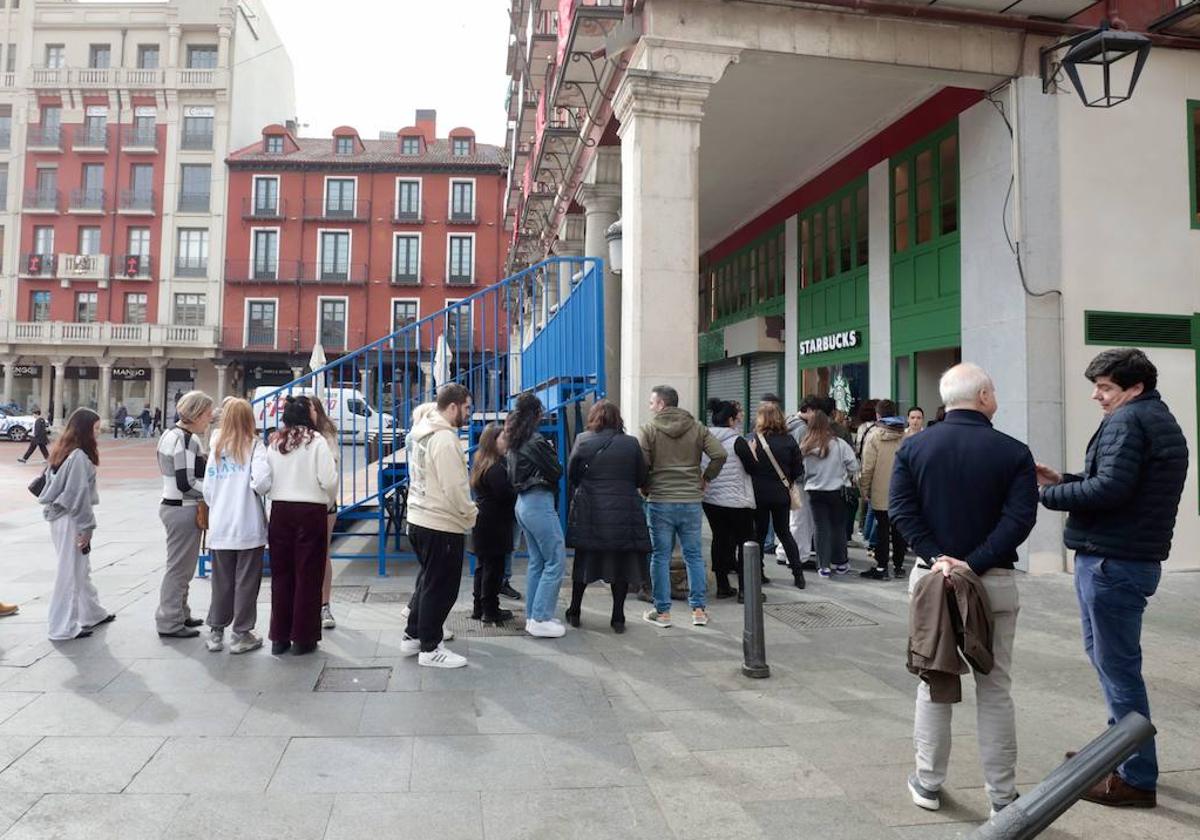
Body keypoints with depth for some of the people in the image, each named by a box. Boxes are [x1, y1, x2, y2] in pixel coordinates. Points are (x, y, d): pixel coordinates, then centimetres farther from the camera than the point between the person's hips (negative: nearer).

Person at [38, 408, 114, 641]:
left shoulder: (62, 452, 10)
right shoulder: (79, 456, -19)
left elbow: (52, 484, 13)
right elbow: (79, 494, -20)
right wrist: (86, 527, -15)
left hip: (59, 517, 10)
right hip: (71, 520, -10)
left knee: (81, 569, 19)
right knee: (70, 573, 0)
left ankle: (93, 614, 31)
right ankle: (64, 628, 8)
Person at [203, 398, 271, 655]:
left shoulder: (217, 448, 6)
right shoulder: (254, 446, -7)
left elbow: (207, 490, 5)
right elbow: (262, 482, -20)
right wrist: (257, 490, 1)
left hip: (220, 528, 4)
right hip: (249, 527, -4)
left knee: (221, 582, 14)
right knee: (246, 583, 5)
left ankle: (216, 632, 22)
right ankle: (241, 635, 11)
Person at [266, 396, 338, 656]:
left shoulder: (274, 442, 5)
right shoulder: (316, 441, -10)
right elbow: (328, 480, -13)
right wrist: (327, 502, 5)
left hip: (280, 510, 5)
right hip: (311, 510, -5)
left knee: (281, 574, 11)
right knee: (308, 575, 3)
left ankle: (279, 637, 19)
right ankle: (302, 639, 8)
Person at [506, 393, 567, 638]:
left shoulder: (515, 443, 11)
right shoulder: (536, 441, -16)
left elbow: (511, 476, 19)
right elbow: (556, 472, -9)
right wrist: (553, 455, 8)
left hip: (523, 503, 10)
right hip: (539, 502, -9)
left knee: (536, 561, 16)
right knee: (555, 561, -3)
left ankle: (533, 616, 20)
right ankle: (541, 619, -2)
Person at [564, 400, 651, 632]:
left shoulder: (583, 440, -3)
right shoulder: (631, 443, -2)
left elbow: (571, 474, 0)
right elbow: (642, 478, 4)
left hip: (589, 512, 1)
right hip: (624, 514, 0)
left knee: (583, 561, 15)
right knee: (622, 563, 9)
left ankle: (574, 612, 25)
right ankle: (618, 618, 12)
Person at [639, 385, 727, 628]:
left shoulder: (648, 430, -4)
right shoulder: (697, 428, 5)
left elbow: (641, 465, -11)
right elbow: (720, 455, -4)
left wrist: (646, 488, 4)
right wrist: (705, 478, 7)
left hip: (660, 501, -3)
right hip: (692, 501, 3)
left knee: (660, 557, 6)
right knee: (694, 555, 11)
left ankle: (662, 612, 11)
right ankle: (699, 610, 14)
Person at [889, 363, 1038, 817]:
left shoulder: (913, 447, 0)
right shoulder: (1013, 452, -6)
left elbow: (901, 509, -9)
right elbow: (1019, 518, -15)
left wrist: (936, 557, -13)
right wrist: (975, 564, -18)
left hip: (931, 576, 2)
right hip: (994, 582, -2)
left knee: (933, 682, 13)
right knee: (995, 688, 10)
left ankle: (928, 784, 22)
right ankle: (1002, 796, 19)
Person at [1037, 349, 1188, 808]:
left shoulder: (1127, 420, -13)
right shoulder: (1163, 422, 19)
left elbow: (1109, 488, -23)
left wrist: (1048, 494, -12)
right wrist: (1064, 480, 11)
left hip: (1111, 560, -11)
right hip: (1139, 558, 11)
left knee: (1118, 667, -3)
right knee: (1105, 653, 22)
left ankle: (1137, 778, 6)